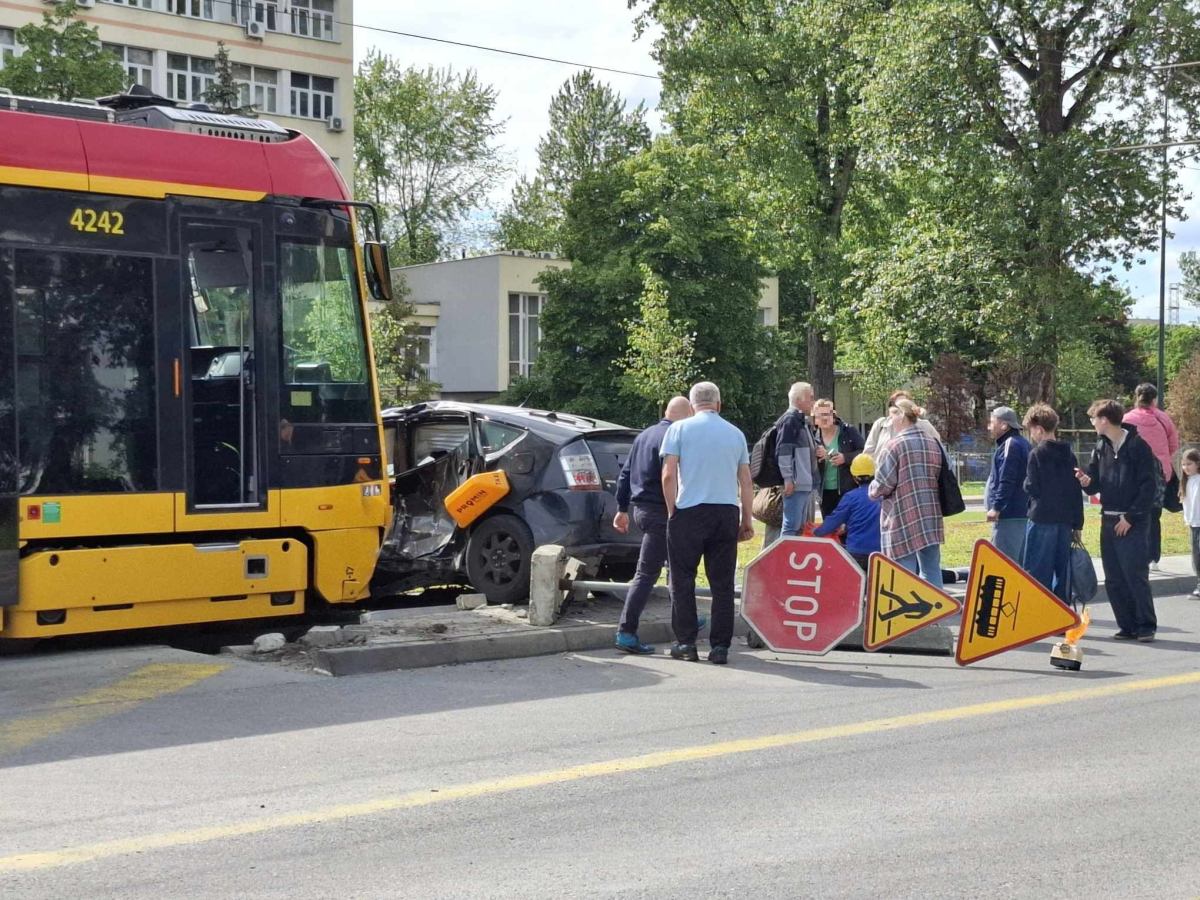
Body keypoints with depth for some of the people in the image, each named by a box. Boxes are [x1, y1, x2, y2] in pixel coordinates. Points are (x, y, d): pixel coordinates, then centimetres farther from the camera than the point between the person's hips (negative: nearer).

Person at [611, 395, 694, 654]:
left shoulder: (643, 436, 15)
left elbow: (625, 474, 18)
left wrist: (622, 509, 22)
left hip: (640, 508, 9)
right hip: (660, 512, -9)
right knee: (647, 573, -8)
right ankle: (626, 633, -11)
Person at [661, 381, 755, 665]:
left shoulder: (679, 429, 2)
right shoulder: (736, 434, 11)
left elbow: (669, 475, -5)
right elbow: (746, 482, 12)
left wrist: (672, 512, 3)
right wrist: (747, 520, 17)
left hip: (689, 512, -3)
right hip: (727, 512, 3)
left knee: (683, 580, 7)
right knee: (723, 584, 6)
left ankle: (686, 643, 7)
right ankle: (720, 647, 4)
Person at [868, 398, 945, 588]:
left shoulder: (895, 445, -12)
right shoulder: (934, 444, 9)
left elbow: (882, 485, -12)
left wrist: (872, 491, 7)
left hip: (903, 521, -6)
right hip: (930, 518, 6)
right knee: (932, 570, 11)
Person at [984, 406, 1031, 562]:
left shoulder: (1010, 445, -13)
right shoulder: (1023, 444, 19)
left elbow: (1007, 481, -20)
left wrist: (996, 507, -20)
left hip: (1009, 515, -11)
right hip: (1023, 513, 11)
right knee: (1020, 560, 13)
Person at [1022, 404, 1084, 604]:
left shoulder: (1037, 453, -10)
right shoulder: (1069, 454, 9)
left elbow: (1032, 488, -13)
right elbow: (1077, 491, 10)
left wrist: (1026, 483, 10)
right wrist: (1077, 524, 14)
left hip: (1042, 519, -6)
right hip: (1065, 520, 6)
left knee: (1037, 571, -1)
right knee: (1062, 569, 12)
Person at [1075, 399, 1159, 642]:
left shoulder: (1138, 446, -8)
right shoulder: (1101, 448, 11)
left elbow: (1149, 486, -11)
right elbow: (1095, 485, 14)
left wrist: (1131, 517, -13)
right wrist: (1087, 481, -9)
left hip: (1133, 523, -7)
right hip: (1108, 521, 7)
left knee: (1136, 576, -7)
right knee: (1113, 580, 6)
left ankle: (1146, 625, 4)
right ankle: (1127, 625, 14)